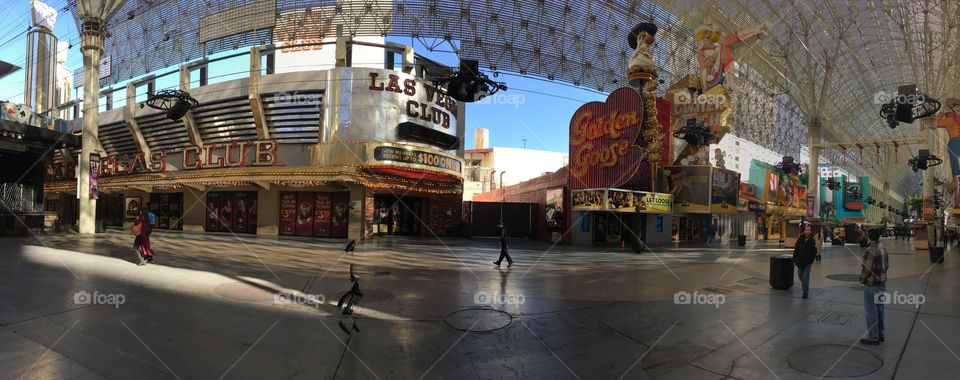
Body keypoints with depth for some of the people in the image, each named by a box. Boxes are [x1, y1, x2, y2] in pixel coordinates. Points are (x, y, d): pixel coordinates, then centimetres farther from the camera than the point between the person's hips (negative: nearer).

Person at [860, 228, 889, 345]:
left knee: (870, 311, 0)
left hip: (871, 284, -9)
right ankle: (880, 334, 28)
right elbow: (887, 265, 14)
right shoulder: (884, 248, 5)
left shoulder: (870, 250, -22)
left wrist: (862, 279, -3)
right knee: (879, 309, 17)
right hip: (882, 283, 9)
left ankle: (873, 338, 6)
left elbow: (866, 269, -20)